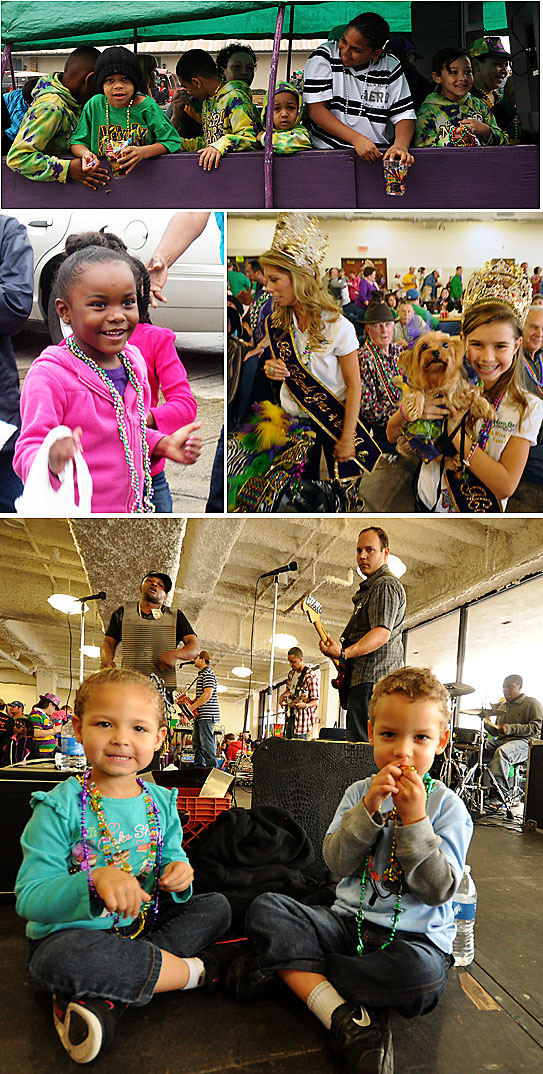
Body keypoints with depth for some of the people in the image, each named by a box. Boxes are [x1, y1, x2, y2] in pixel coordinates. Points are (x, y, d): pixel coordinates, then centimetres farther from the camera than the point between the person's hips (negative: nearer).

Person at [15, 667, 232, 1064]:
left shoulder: (161, 802, 2)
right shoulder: (60, 808, -15)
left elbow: (172, 859, 8)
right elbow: (30, 898, -19)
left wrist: (178, 874, -18)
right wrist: (95, 882, -37)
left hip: (142, 925, 6)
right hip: (72, 933, -5)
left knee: (216, 907, -5)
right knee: (66, 957, -38)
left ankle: (105, 996, -19)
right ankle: (194, 969, -15)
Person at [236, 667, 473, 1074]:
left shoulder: (447, 806, -5)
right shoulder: (360, 793, 4)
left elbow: (440, 889, -13)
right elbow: (337, 863, -5)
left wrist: (415, 819, -22)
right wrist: (368, 810, -19)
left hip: (414, 936, -3)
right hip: (349, 920, 3)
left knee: (423, 975, -38)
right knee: (265, 908, -16)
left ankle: (286, 969, -20)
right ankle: (345, 1017, -30)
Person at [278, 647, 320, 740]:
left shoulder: (311, 676, -14)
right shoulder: (291, 674, 11)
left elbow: (316, 702, -16)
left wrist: (305, 705, -34)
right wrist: (282, 696, 10)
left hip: (303, 718, -8)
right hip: (291, 716, 8)